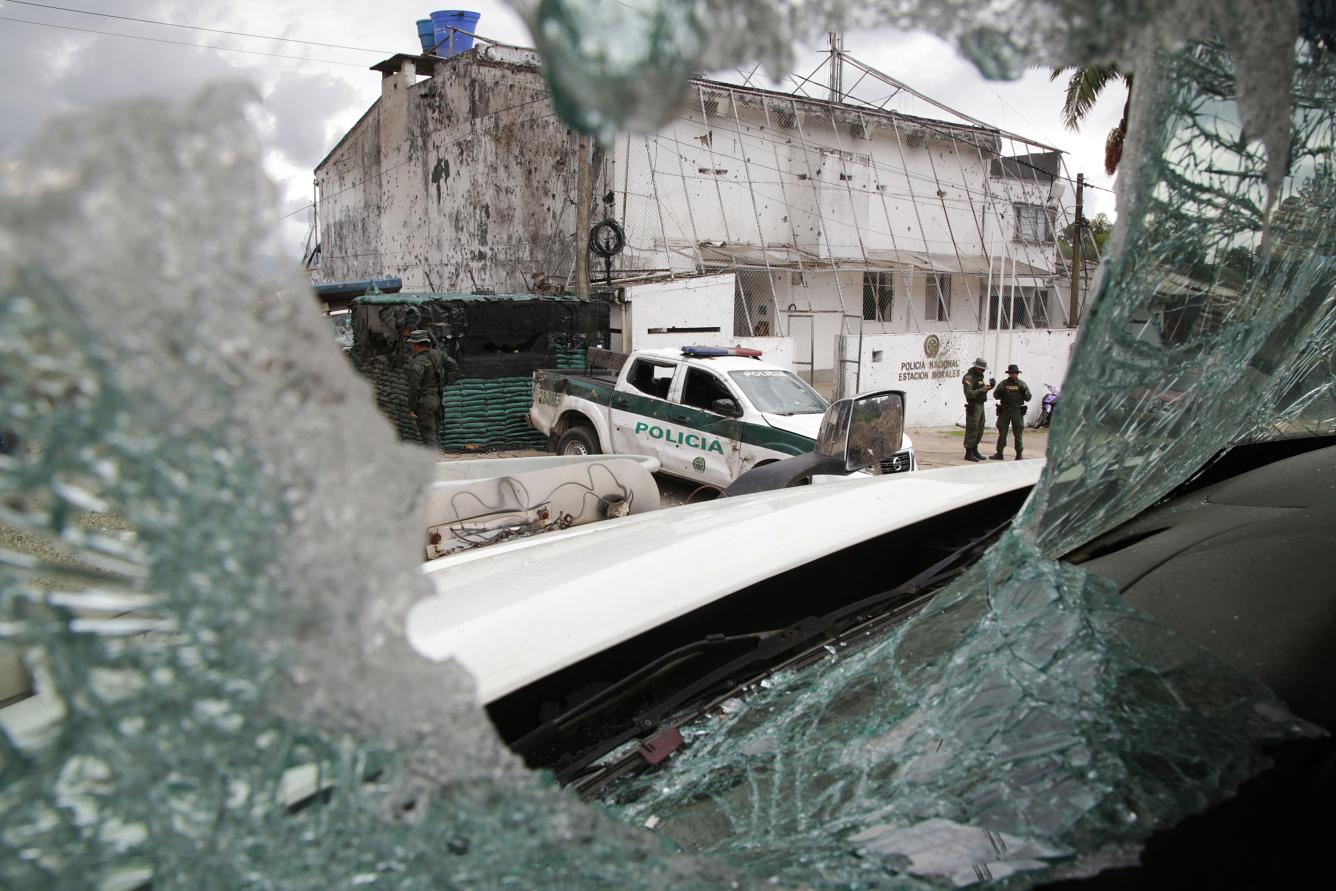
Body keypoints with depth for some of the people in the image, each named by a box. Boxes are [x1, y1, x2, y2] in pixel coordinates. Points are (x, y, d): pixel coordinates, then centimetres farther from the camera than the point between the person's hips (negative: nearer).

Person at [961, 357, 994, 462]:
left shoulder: (979, 376, 15)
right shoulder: (969, 377, -13)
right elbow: (969, 394, -22)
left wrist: (987, 388, 2)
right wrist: (981, 390, -25)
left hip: (980, 406, 9)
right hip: (973, 407, -9)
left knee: (979, 431, 13)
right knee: (972, 431, -7)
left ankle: (974, 451, 22)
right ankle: (968, 454, -3)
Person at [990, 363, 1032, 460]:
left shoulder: (1022, 384, 7)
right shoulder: (1003, 384, 6)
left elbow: (1028, 398, 5)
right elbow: (995, 396, 3)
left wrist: (1024, 391, -13)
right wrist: (1000, 391, -16)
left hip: (1017, 411, -1)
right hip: (1004, 411, 1)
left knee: (1017, 434, 2)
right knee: (1002, 433, 2)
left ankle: (1019, 454, 8)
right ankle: (999, 453, 6)